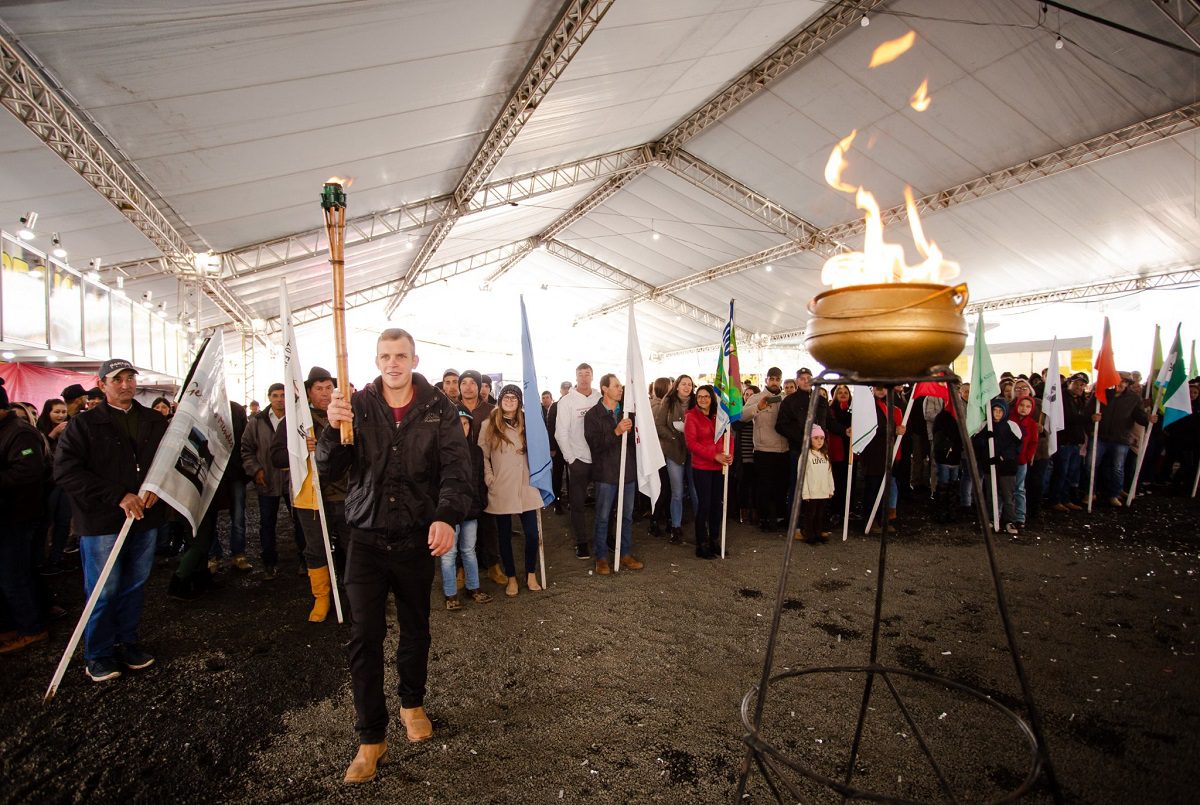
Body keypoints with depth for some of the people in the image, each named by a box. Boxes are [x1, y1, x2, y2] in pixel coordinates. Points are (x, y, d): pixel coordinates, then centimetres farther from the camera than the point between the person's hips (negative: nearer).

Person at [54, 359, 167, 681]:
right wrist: (118, 496, -20)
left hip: (146, 518, 4)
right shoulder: (85, 424, -3)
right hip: (103, 522, -3)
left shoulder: (155, 421, 9)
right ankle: (99, 654, 20)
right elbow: (66, 471, -12)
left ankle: (127, 642, 29)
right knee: (104, 591, 3)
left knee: (135, 586, 13)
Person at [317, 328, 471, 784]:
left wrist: (447, 516, -28)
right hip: (367, 538, 0)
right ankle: (371, 736, 19)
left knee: (415, 628, 16)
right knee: (365, 635, 1)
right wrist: (333, 428, -24)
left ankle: (412, 703, 42)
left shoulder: (438, 409, -4)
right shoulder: (358, 405, -1)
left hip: (417, 538, 0)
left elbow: (456, 468, -12)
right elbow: (329, 469, -5)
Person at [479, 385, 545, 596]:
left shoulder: (526, 424, 10)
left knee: (532, 534, 1)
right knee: (505, 536, 8)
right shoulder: (489, 425, 0)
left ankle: (531, 575, 20)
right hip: (500, 491, -2)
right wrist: (489, 479, -7)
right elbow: (482, 456, -1)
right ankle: (511, 578, 23)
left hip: (526, 488, 2)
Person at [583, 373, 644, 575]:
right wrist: (616, 432, -25)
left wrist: (631, 429, -8)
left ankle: (626, 554, 26)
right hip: (606, 473, -4)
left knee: (627, 515, 13)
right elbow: (594, 443, -15)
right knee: (603, 517, 4)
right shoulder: (593, 414, -5)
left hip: (628, 471, 5)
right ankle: (601, 557, 17)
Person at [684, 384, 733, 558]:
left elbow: (729, 436, 11)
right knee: (705, 504, -2)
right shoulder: (691, 416, -5)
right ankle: (701, 544, 10)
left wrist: (730, 453, -9)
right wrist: (714, 456, -18)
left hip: (719, 466, 5)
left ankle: (714, 540, 25)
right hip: (702, 466, -5)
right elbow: (691, 443, -12)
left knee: (717, 503, 11)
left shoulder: (719, 415, 9)